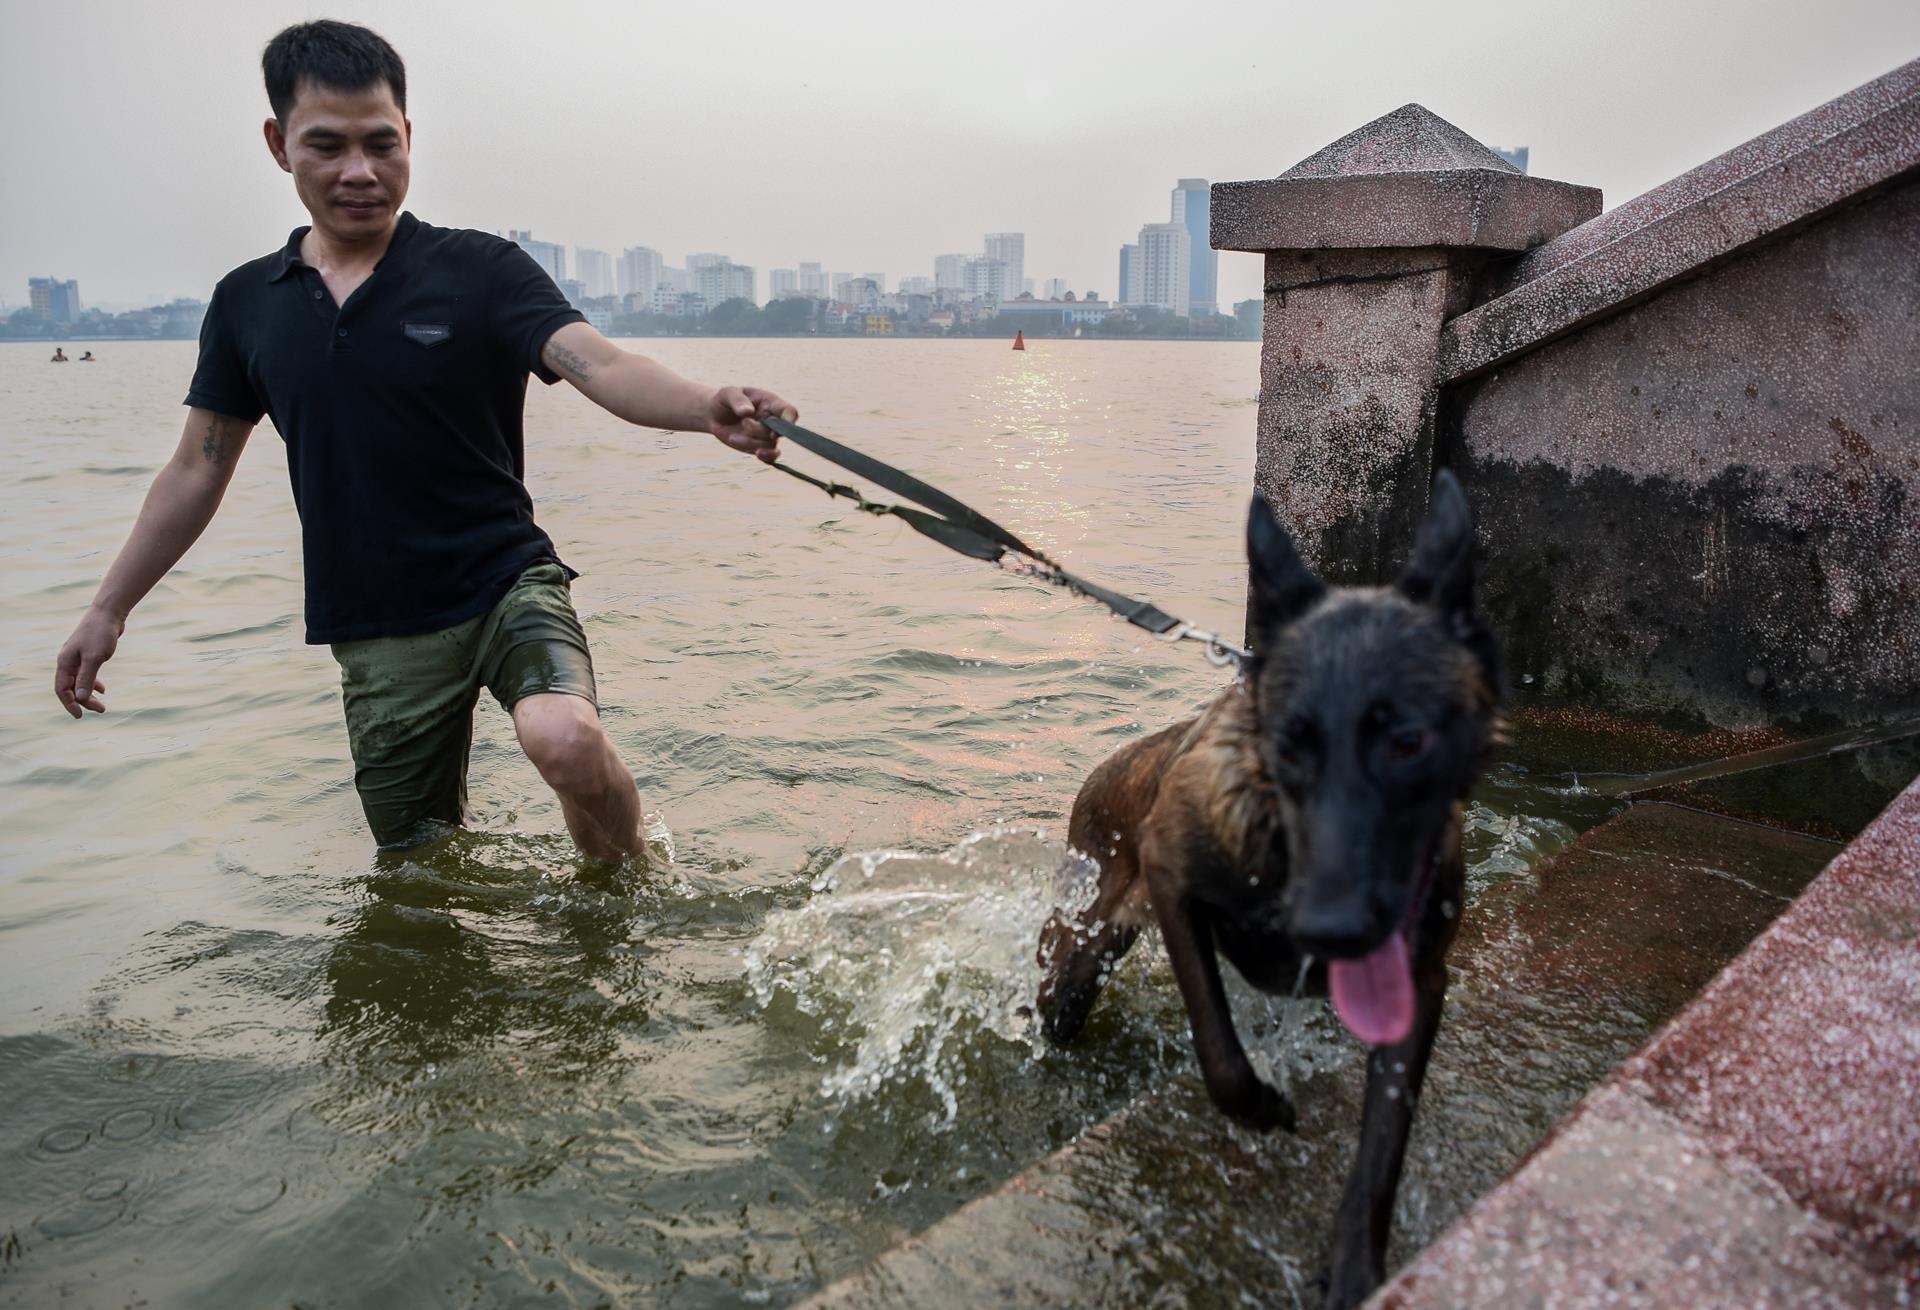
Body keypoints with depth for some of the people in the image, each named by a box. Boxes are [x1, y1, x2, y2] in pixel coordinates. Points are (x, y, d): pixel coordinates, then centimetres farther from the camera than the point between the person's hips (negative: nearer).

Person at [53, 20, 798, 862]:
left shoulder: (483, 272, -7)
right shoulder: (247, 303, 5)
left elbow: (601, 366, -24)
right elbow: (198, 469, 14)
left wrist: (710, 408, -44)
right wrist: (109, 609, 16)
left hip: (505, 585, -4)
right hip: (375, 636, 4)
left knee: (565, 739, -32)